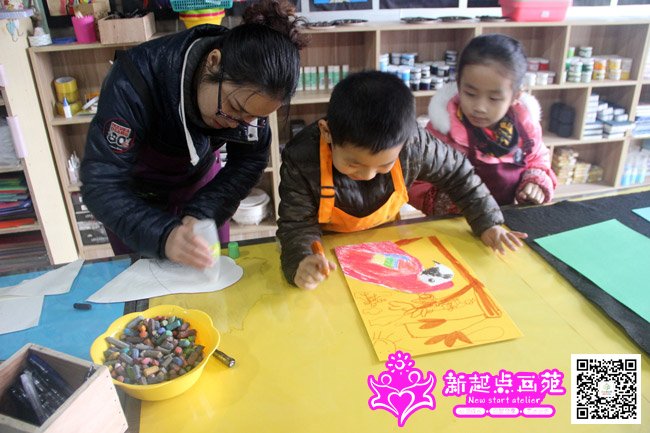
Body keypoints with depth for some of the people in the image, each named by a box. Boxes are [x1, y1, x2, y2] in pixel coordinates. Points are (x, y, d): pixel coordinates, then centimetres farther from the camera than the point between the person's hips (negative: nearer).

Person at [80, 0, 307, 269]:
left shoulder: (247, 87, -25)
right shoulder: (138, 79, -36)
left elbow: (250, 160, -17)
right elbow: (101, 185, -35)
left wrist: (202, 213, -32)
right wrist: (163, 236, -50)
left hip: (199, 181, 3)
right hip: (135, 194, -2)